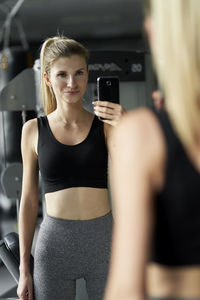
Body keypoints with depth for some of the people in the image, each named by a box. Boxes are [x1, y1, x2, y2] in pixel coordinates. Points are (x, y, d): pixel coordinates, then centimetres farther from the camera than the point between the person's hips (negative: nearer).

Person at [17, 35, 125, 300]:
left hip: (103, 240, 0)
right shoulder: (34, 130, 2)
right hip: (55, 244, 0)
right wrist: (24, 269, 6)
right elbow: (29, 201, 6)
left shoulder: (106, 126, 0)